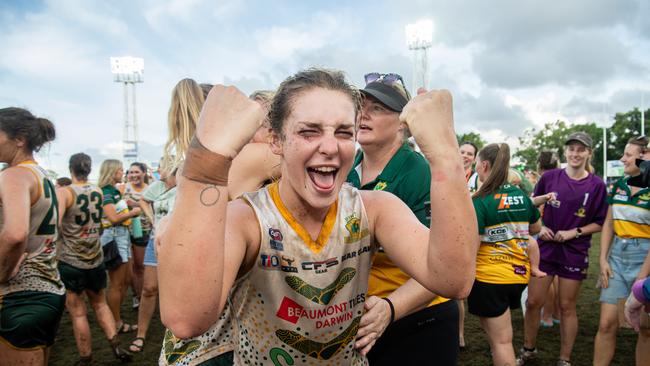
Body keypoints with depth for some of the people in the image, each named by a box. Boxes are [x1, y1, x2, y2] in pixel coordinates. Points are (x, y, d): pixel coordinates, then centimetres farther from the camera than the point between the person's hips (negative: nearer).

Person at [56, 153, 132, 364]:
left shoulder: (63, 192, -13)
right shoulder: (98, 192, 4)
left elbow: (54, 223, -28)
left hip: (70, 261, -5)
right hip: (96, 259, 5)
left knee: (78, 313, 8)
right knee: (100, 303, 23)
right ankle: (115, 345, 13)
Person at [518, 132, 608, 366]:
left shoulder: (596, 185, -5)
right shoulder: (549, 177, -2)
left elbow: (600, 223, -1)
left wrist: (574, 232, -14)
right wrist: (540, 227, -7)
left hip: (575, 252, -1)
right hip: (545, 248, 1)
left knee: (567, 306, 8)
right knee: (533, 302, 5)